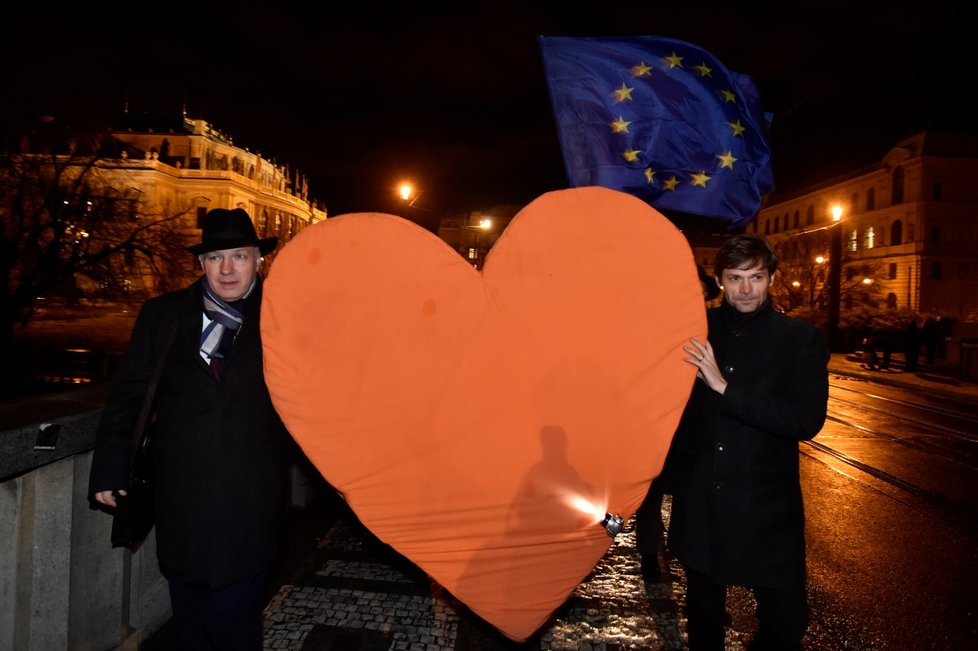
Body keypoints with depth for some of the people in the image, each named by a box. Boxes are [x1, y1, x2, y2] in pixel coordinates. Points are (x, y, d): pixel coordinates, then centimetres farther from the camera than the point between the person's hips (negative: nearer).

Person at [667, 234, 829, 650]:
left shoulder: (801, 339, -4)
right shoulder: (696, 329, 1)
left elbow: (808, 420, -17)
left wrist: (725, 387, -22)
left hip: (766, 507, -1)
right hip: (698, 503, 2)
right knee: (703, 614, 19)